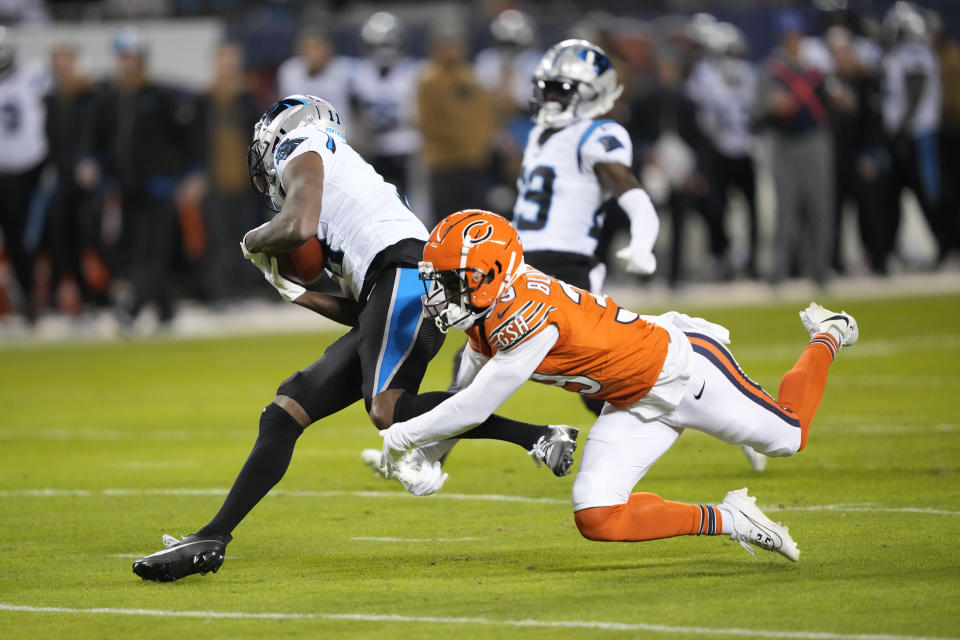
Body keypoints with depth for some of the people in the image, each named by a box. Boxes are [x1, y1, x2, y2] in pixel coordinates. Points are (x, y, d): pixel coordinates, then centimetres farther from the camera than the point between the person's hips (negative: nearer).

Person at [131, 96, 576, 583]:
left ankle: (538, 437, -27)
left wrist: (255, 241, 9)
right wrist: (293, 291, 22)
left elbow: (299, 227, -12)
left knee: (387, 408, -30)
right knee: (286, 412, 7)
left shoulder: (302, 153, 12)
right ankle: (210, 541, 7)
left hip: (406, 272, -9)